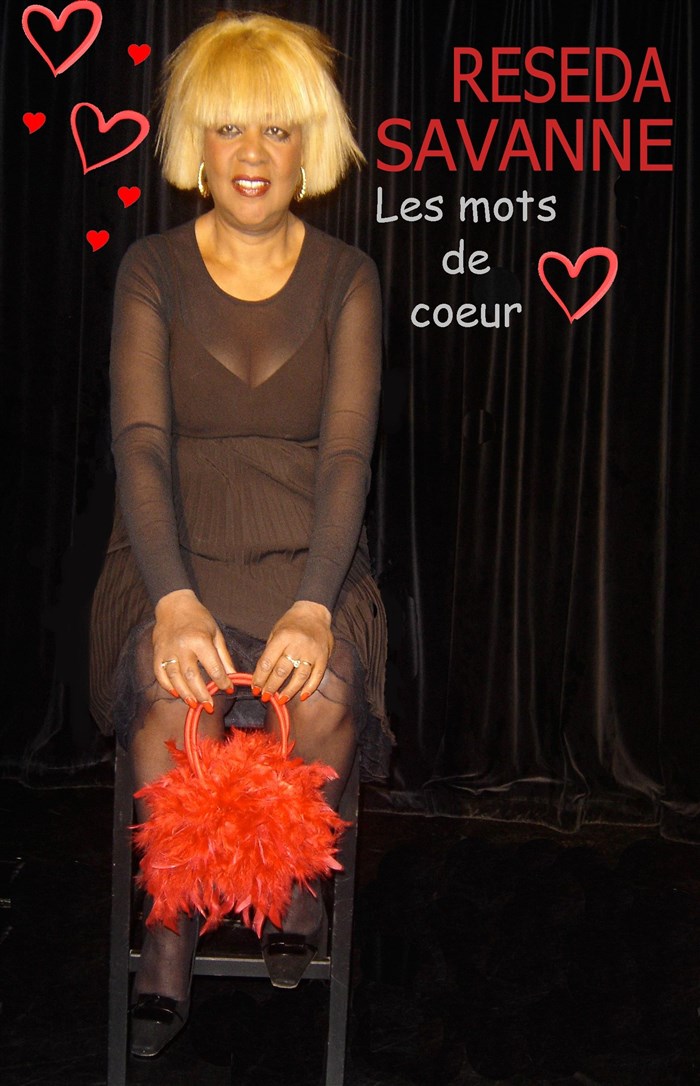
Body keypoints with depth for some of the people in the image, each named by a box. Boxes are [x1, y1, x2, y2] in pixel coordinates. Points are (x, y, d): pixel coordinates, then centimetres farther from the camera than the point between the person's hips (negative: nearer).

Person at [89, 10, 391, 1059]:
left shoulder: (345, 277, 3)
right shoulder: (153, 271, 2)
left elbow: (346, 451, -8)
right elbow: (140, 443, -10)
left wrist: (312, 608, -25)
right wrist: (175, 603, -26)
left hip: (307, 553, 1)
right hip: (174, 554, 0)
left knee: (324, 693, -30)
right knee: (174, 691, -31)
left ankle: (296, 887, 1)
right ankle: (169, 938, -9)